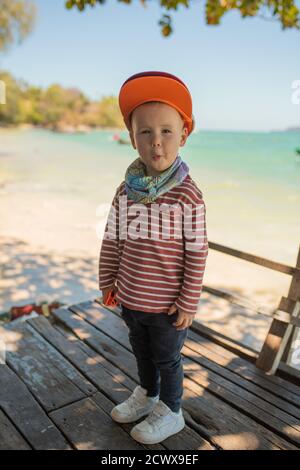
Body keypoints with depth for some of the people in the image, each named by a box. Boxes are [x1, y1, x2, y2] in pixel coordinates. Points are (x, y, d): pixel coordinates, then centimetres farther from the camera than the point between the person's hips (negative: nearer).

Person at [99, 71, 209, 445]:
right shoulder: (125, 191, -6)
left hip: (168, 305, -4)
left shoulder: (188, 195, -19)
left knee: (167, 359, 17)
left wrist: (189, 302, -12)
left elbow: (197, 253, -15)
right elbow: (112, 240, 2)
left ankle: (170, 412, 41)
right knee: (142, 352, 26)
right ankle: (147, 394, 52)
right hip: (131, 299, 5)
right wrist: (108, 281, 7)